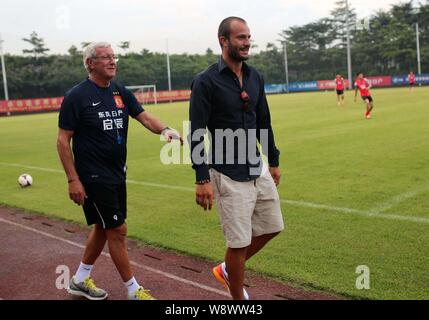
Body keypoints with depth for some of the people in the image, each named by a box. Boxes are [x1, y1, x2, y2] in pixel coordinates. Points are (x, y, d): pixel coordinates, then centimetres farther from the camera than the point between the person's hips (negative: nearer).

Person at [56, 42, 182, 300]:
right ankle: (134, 291, 13)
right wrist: (73, 180, -15)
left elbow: (144, 117, -2)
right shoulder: (77, 96, -12)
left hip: (117, 173, 7)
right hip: (94, 178, -7)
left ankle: (81, 280, 36)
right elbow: (63, 140, -11)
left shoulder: (121, 93, 7)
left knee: (103, 228, 17)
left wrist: (165, 129, -24)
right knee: (117, 230, -2)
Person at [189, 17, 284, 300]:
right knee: (239, 241, 1)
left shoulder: (255, 77, 8)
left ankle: (228, 270, 36)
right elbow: (197, 135, -15)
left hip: (258, 169, 7)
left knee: (272, 227, 16)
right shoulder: (206, 82, -13)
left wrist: (274, 162, 18)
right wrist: (203, 180, -19)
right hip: (228, 175, -7)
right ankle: (238, 298, 24)